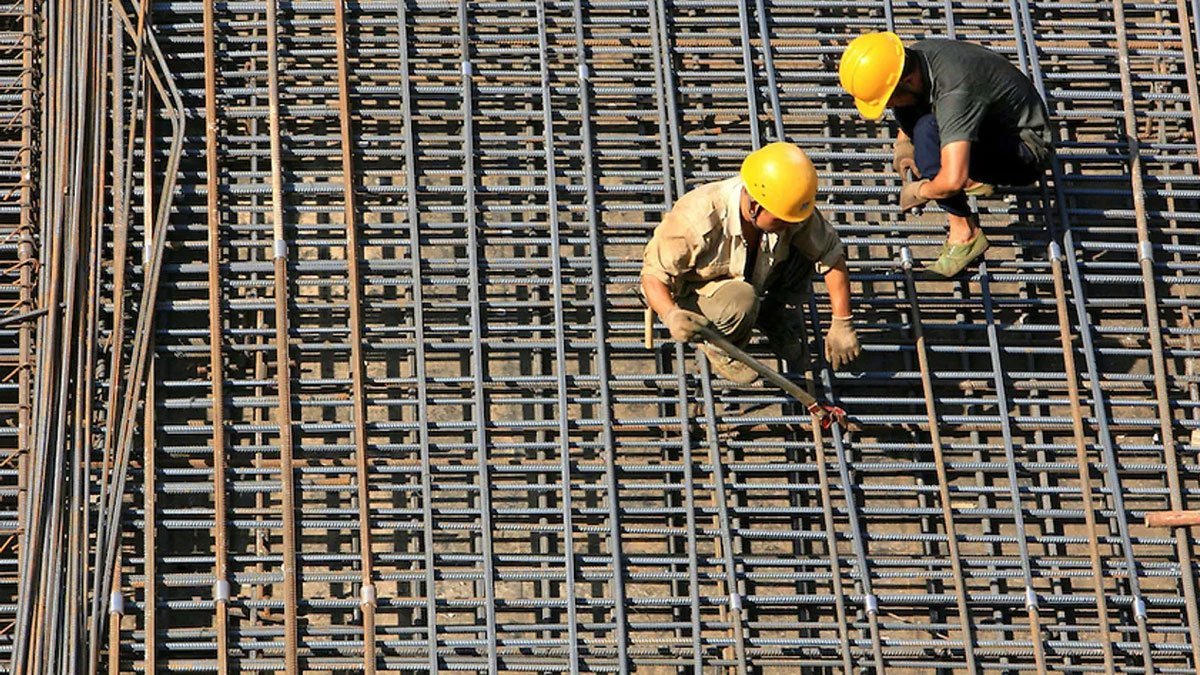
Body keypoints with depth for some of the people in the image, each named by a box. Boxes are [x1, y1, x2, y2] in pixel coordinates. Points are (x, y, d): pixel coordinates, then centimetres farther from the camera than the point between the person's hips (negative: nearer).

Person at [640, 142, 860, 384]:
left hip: (749, 280, 5)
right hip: (696, 296, -5)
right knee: (741, 300, -38)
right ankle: (717, 347, -6)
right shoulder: (698, 220, -37)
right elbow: (654, 272, -29)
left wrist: (842, 324, -15)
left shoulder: (789, 210, -22)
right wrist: (671, 315, -49)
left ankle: (778, 321, 2)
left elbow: (832, 255, -12)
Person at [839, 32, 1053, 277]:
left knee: (928, 128, -30)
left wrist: (917, 192, -22)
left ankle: (964, 234, -21)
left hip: (1028, 154, -9)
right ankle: (974, 178, 4)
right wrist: (903, 144, 0)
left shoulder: (955, 91, -36)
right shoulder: (913, 56, -10)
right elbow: (905, 108, 17)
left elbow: (952, 181, -43)